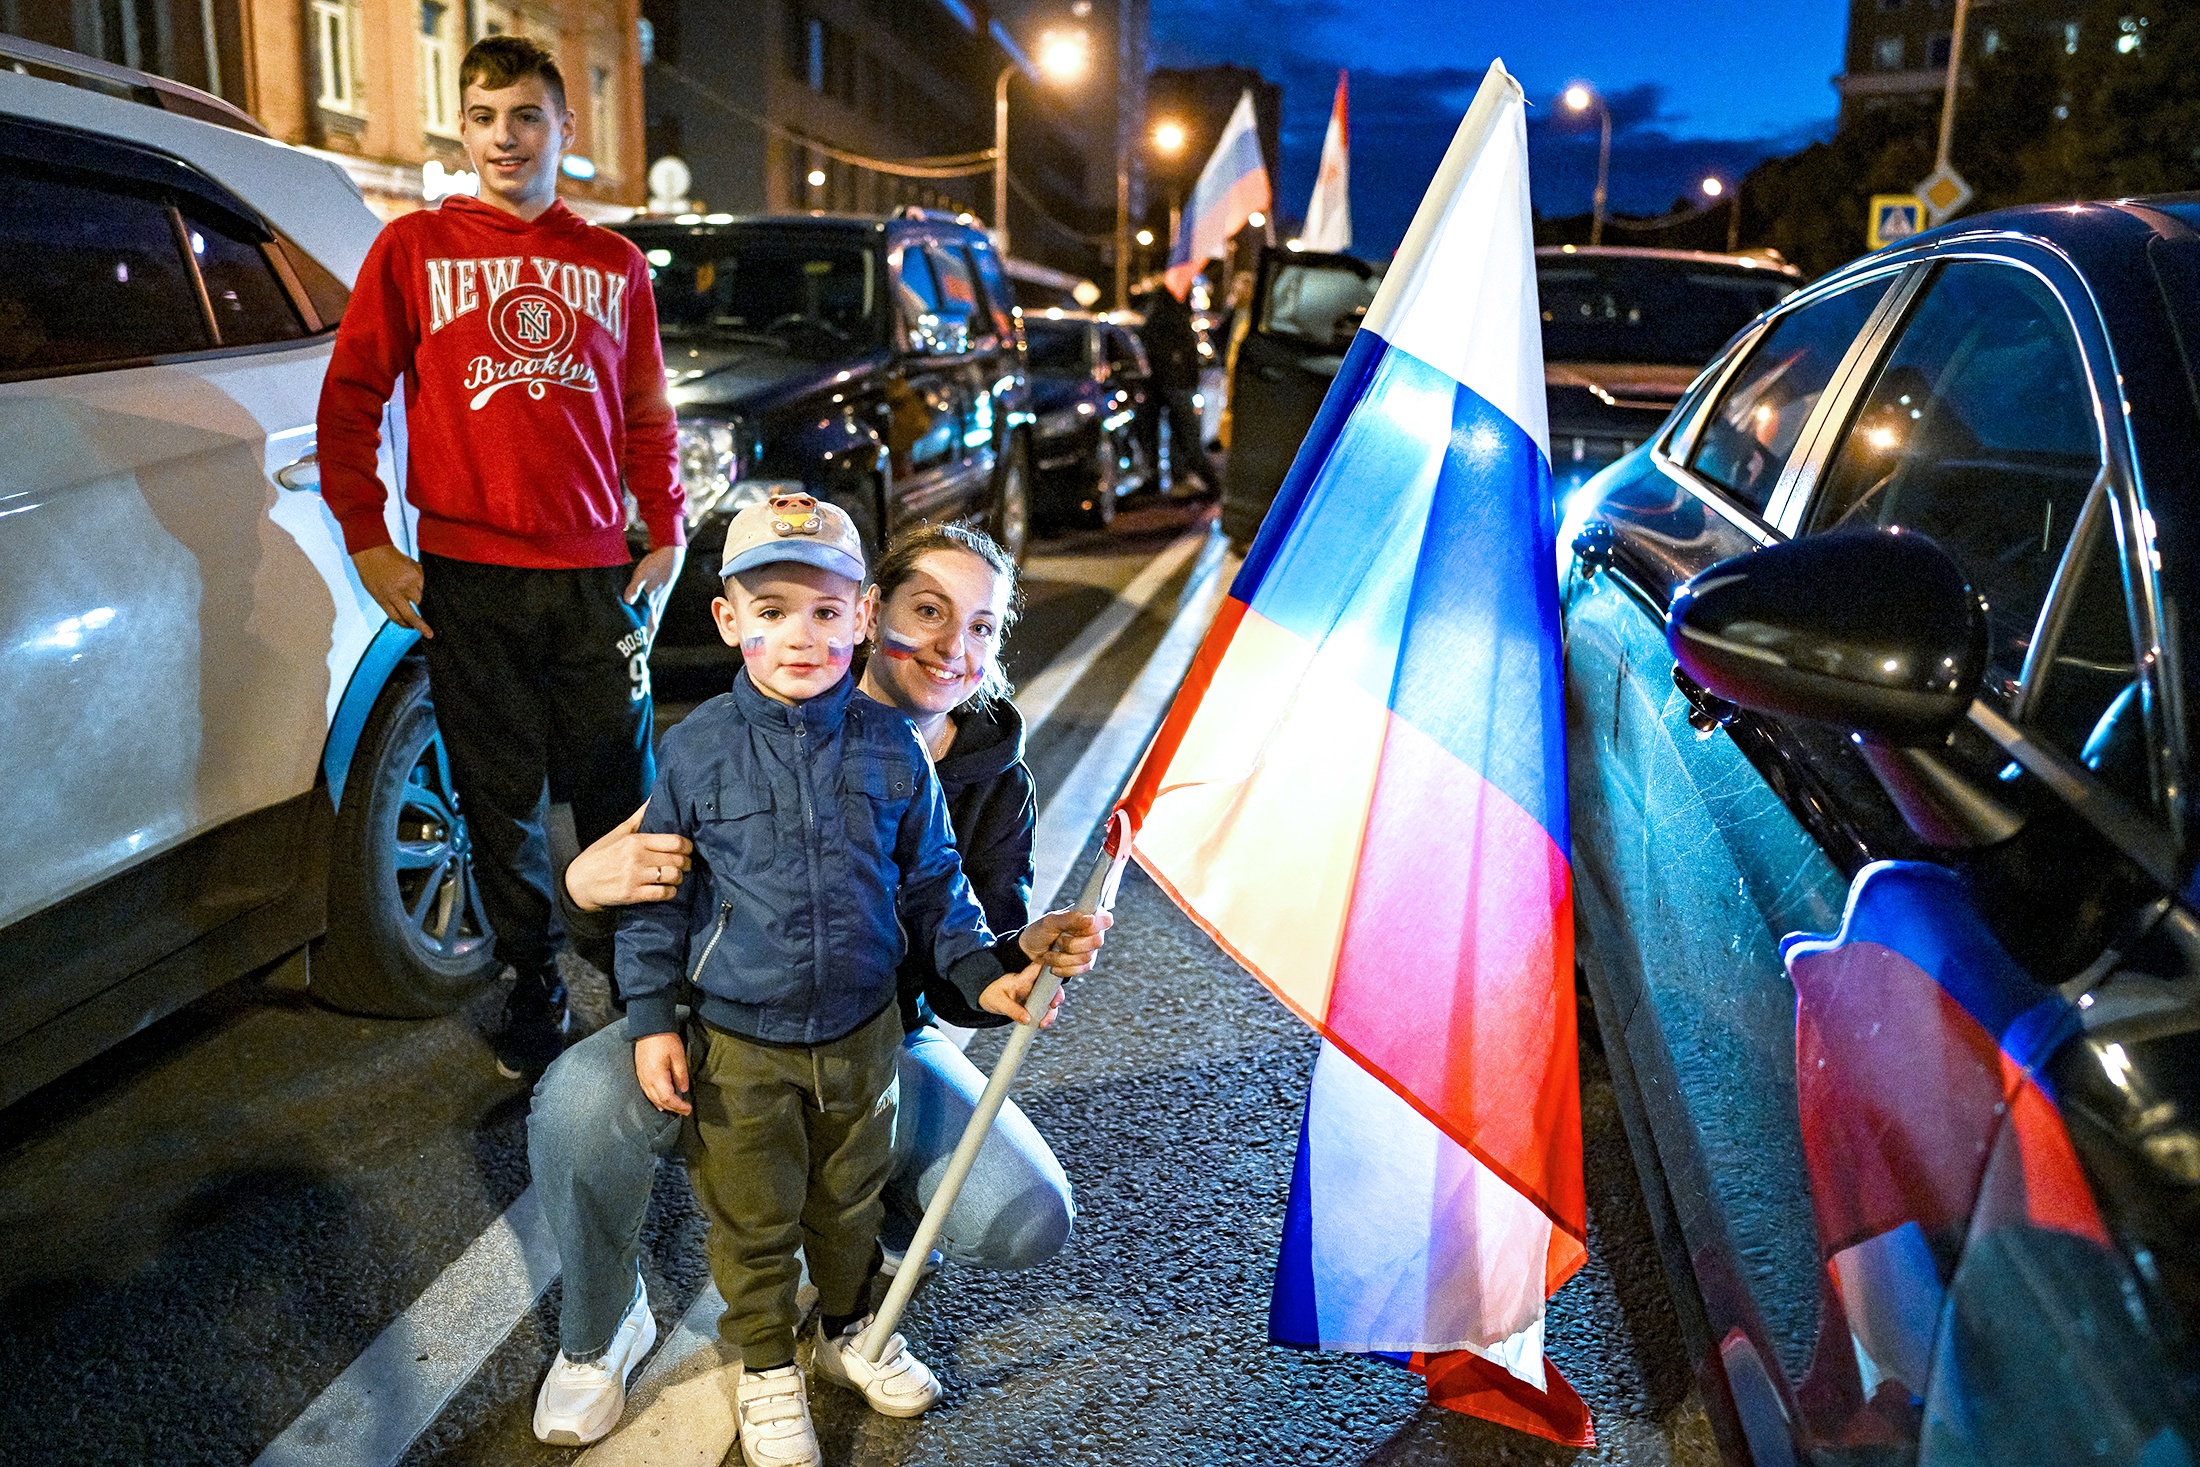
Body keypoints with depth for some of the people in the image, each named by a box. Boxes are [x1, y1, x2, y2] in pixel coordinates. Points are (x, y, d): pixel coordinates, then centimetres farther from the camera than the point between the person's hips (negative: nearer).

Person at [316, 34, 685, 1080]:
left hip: (593, 574, 1)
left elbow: (646, 416, 15)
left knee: (621, 797, 5)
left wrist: (666, 539, 8)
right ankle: (533, 995, 21)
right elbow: (349, 399, 5)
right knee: (501, 807, 6)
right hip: (464, 580, -1)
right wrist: (367, 541, -2)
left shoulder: (614, 266, 11)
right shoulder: (413, 249, 5)